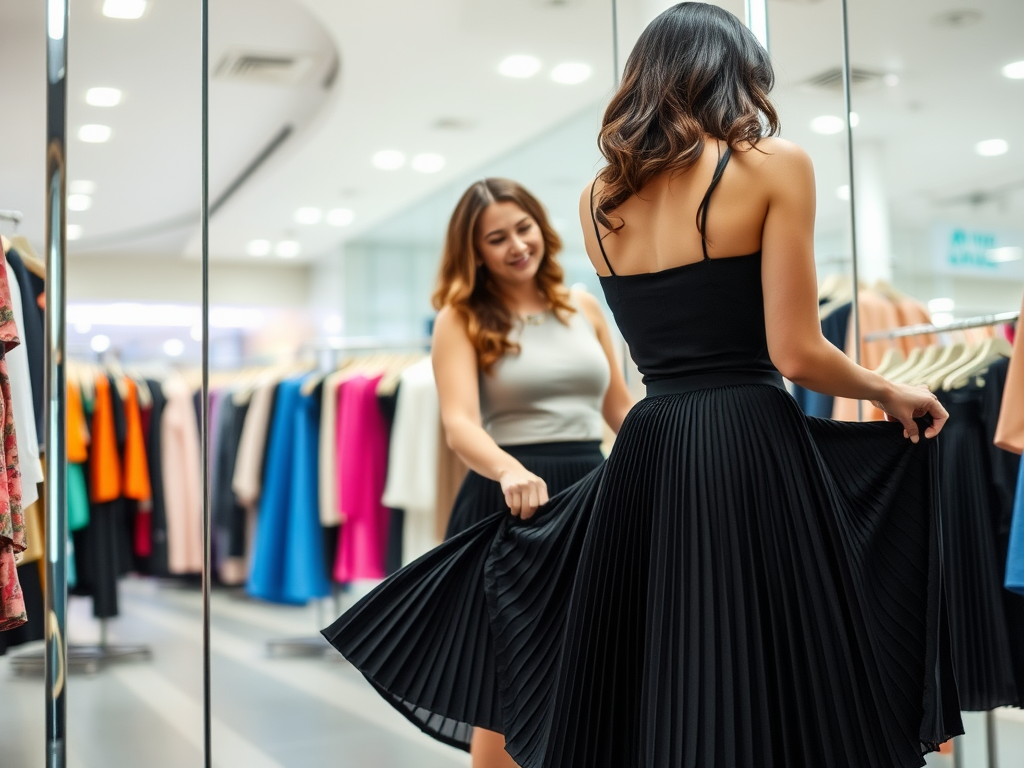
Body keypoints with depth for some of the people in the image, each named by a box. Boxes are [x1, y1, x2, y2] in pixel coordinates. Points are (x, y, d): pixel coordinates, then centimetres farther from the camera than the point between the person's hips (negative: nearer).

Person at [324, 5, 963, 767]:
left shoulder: (599, 198, 12)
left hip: (646, 456, 6)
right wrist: (891, 391, 6)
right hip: (753, 452, -6)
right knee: (773, 697, 1)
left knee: (643, 695, 13)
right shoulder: (775, 164, -4)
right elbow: (795, 353, -8)